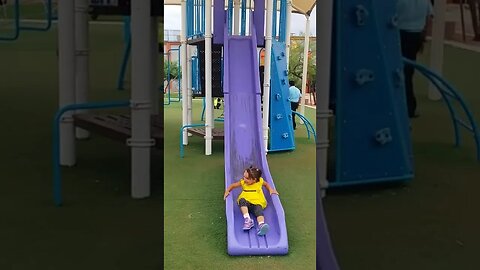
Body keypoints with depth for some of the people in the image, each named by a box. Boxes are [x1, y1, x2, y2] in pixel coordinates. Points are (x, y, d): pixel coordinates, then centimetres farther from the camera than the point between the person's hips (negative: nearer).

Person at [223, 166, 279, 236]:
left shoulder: (260, 181, 3)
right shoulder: (243, 182, 4)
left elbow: (266, 184, 24)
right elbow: (232, 185, 12)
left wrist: (271, 190, 7)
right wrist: (227, 191, -5)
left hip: (257, 203, -1)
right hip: (246, 203, 1)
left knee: (259, 211, -33)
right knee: (242, 200, -33)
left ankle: (261, 225, -61)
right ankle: (247, 219, -41)